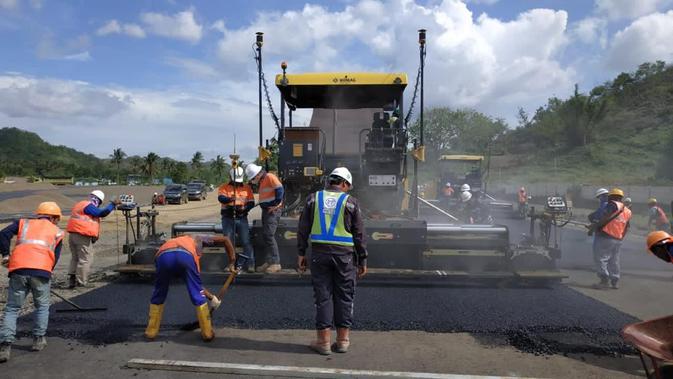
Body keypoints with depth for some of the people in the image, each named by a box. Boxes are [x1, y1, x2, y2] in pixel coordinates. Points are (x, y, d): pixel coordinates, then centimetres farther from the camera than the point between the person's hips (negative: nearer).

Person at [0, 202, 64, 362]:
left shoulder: (23, 223, 23)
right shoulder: (57, 232, 22)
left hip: (18, 269, 1)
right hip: (42, 270, -1)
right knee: (42, 307, 21)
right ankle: (39, 340, 24)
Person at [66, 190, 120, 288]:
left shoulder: (80, 205, 20)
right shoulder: (88, 206, -12)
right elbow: (102, 213, -21)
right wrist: (113, 204, -15)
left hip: (72, 235, 10)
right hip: (83, 237, -10)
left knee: (75, 258, 18)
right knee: (85, 260, -2)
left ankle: (71, 281, 17)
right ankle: (82, 283, 1)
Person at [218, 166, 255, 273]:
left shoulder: (247, 188, 8)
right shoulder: (224, 187, 2)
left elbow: (251, 203, 3)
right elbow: (221, 198, -19)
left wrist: (244, 209, -18)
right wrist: (231, 199, -41)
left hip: (242, 218, 0)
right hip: (228, 218, 0)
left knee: (246, 241, -7)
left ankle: (251, 264, -4)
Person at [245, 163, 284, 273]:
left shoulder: (270, 177, -13)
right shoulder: (260, 182, 18)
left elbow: (279, 189, -21)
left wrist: (276, 204, -18)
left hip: (273, 210, -10)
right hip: (265, 210, 10)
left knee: (269, 235, -13)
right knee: (265, 235, 11)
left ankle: (276, 263, -9)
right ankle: (269, 261, 18)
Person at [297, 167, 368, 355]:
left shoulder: (314, 198, 5)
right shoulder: (350, 202, 0)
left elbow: (303, 229, 3)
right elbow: (359, 234, 1)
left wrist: (301, 253, 7)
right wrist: (362, 260, 7)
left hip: (319, 253, 1)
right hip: (344, 255, -1)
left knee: (323, 296, 6)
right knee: (344, 297, 9)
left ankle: (324, 341, 10)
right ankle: (343, 340, 15)